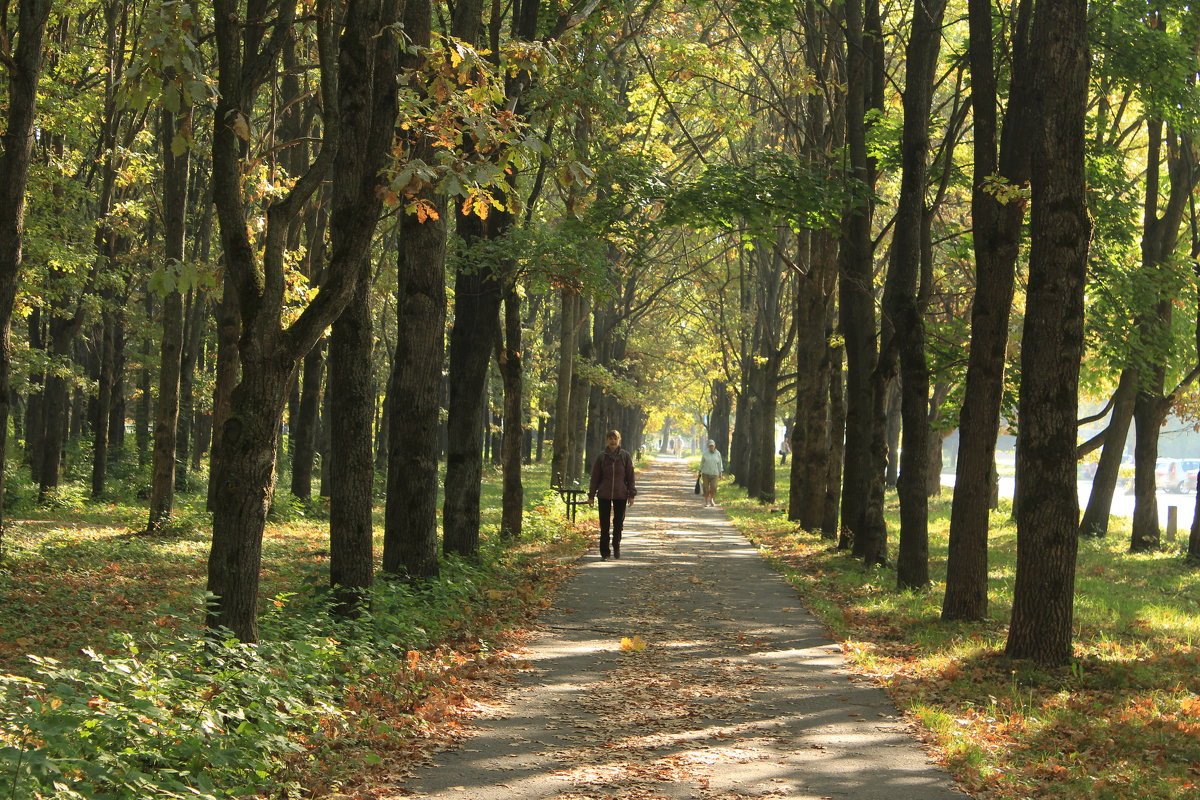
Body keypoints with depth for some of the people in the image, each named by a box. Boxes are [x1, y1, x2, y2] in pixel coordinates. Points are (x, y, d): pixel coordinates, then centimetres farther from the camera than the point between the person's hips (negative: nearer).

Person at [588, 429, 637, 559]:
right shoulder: (602, 457, 1)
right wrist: (591, 496, 2)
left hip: (621, 495, 0)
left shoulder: (625, 456, 0)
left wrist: (631, 495, -1)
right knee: (604, 524, 1)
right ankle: (604, 552, 7)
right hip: (604, 495, 0)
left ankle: (616, 546, 31)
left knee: (619, 522, 8)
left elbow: (630, 476, 3)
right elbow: (595, 477, 4)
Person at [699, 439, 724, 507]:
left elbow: (720, 463, 4)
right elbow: (702, 463, 3)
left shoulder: (718, 453, 0)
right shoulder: (705, 453, -3)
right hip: (706, 473, 0)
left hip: (714, 473, 0)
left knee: (713, 487, -8)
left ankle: (711, 499, 18)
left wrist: (721, 473, 0)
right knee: (706, 488, -4)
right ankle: (707, 502, 4)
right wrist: (700, 472, 3)